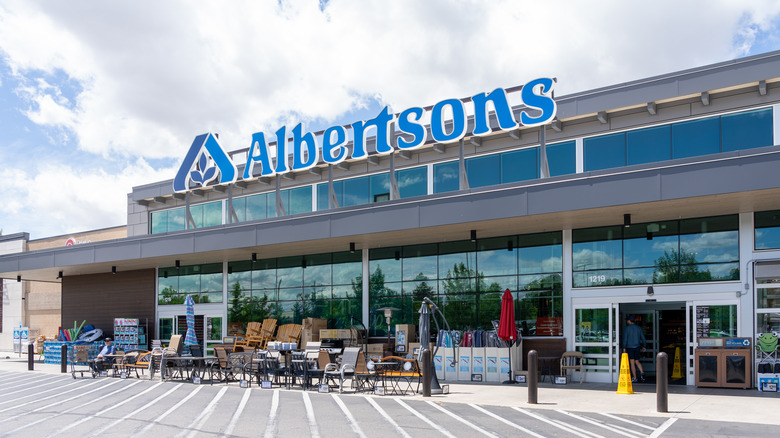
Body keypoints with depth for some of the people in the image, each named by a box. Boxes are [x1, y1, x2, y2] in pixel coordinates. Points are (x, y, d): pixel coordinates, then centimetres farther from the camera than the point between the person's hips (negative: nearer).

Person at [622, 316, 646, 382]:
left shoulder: (627, 328, -7)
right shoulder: (638, 328, 6)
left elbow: (625, 338, -10)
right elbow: (643, 338, 9)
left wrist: (624, 348, -7)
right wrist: (644, 346, 19)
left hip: (629, 347, -4)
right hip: (637, 347, 4)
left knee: (632, 363, 0)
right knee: (637, 361, 15)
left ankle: (634, 378, 2)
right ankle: (642, 372, -9)